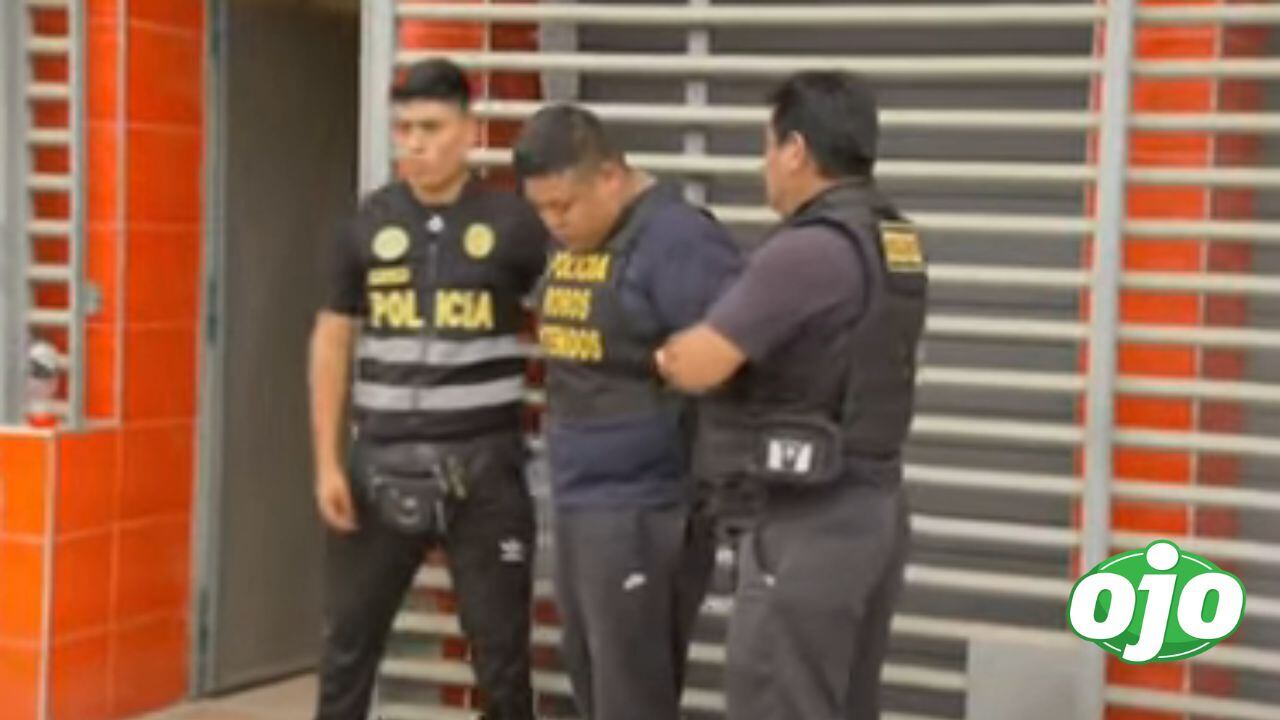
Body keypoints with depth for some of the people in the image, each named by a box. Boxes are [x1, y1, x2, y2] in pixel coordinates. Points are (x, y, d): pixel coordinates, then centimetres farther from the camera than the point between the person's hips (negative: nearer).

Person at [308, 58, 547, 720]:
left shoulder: (512, 224, -4)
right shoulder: (369, 224, 3)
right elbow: (332, 341, 8)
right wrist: (327, 461, 2)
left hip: (482, 466, -2)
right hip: (381, 464, 2)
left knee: (499, 647, 8)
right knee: (348, 636, 11)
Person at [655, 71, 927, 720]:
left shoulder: (808, 250, -20)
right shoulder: (892, 240, 10)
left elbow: (696, 366, -19)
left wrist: (661, 351, 3)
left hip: (805, 527, -9)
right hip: (870, 510, 9)